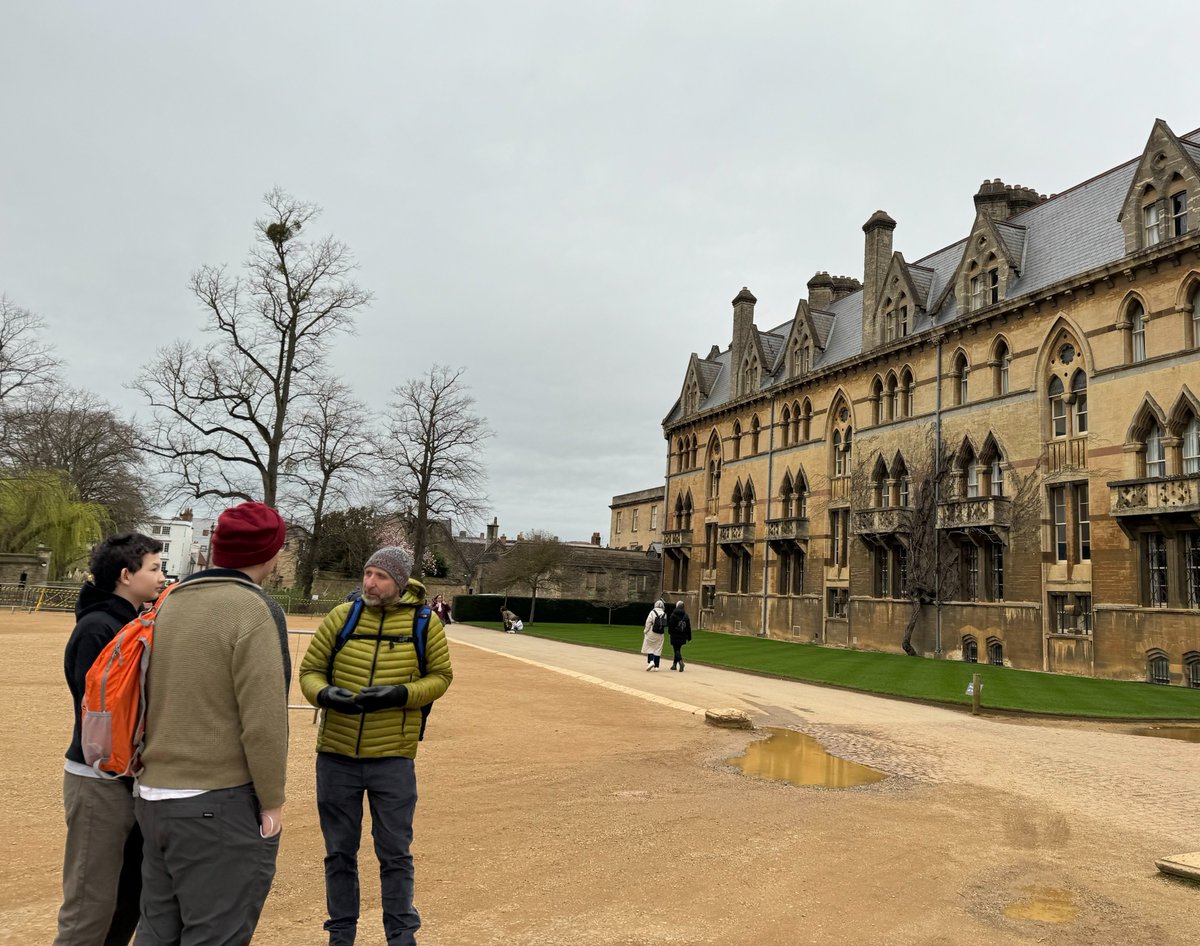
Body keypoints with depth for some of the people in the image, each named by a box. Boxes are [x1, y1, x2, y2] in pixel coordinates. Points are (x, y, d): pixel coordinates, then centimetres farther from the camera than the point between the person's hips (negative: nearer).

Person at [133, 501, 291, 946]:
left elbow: (153, 698, 15)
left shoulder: (170, 603, 6)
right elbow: (264, 720, -19)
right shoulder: (253, 609, -16)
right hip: (219, 807, -7)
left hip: (153, 797, 8)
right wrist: (273, 802, -8)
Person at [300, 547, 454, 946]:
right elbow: (310, 670, 3)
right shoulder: (341, 616, -2)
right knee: (339, 852, 15)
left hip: (392, 759, -2)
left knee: (395, 853, 8)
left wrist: (400, 695, -16)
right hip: (336, 755, 2)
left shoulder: (424, 622, -5)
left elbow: (440, 676, 1)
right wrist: (325, 694, -19)